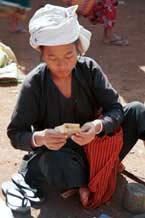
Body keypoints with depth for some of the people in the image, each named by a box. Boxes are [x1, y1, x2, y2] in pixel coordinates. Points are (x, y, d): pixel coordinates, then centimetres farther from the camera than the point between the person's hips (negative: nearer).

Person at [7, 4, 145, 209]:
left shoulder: (89, 68, -12)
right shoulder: (34, 84, -17)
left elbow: (115, 109, -13)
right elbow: (15, 134, -12)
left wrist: (98, 126, -35)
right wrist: (39, 138, -34)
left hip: (95, 145, 3)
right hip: (56, 153, -2)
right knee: (56, 163, -39)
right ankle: (83, 182, -6)